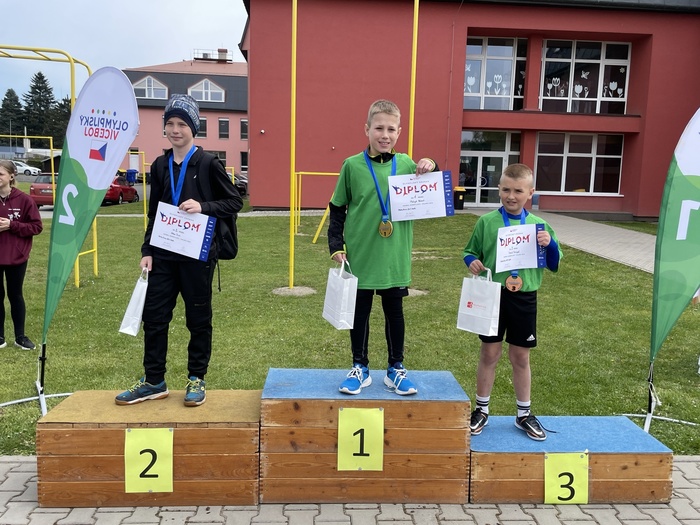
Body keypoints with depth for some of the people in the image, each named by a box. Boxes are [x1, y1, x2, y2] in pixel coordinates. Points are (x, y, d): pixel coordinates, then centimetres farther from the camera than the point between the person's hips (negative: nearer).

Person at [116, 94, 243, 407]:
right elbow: (153, 213, 14)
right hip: (163, 254, 5)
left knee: (198, 318, 6)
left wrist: (203, 207, -20)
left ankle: (196, 379, 21)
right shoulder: (160, 166, 9)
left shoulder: (208, 164, -6)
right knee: (154, 316, 7)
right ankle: (154, 381, 21)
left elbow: (234, 202, -4)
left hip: (198, 254, -5)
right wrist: (147, 251, 7)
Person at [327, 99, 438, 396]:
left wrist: (432, 170, -8)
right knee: (359, 313, 11)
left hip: (395, 259, 1)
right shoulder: (352, 166, -4)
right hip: (360, 258, -1)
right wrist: (336, 246, -5)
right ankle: (360, 368, 27)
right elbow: (337, 209, 2)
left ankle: (396, 369, 29)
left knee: (394, 313, 13)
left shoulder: (406, 165, 0)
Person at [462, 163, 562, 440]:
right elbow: (469, 251, 6)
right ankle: (481, 410, 24)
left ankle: (524, 414, 28)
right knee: (489, 354, 8)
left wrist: (551, 244, -13)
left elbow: (554, 265, 6)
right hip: (492, 295, -1)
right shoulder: (486, 222, -2)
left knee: (521, 357, 12)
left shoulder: (539, 225, 2)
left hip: (524, 298, 1)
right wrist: (472, 262, -16)